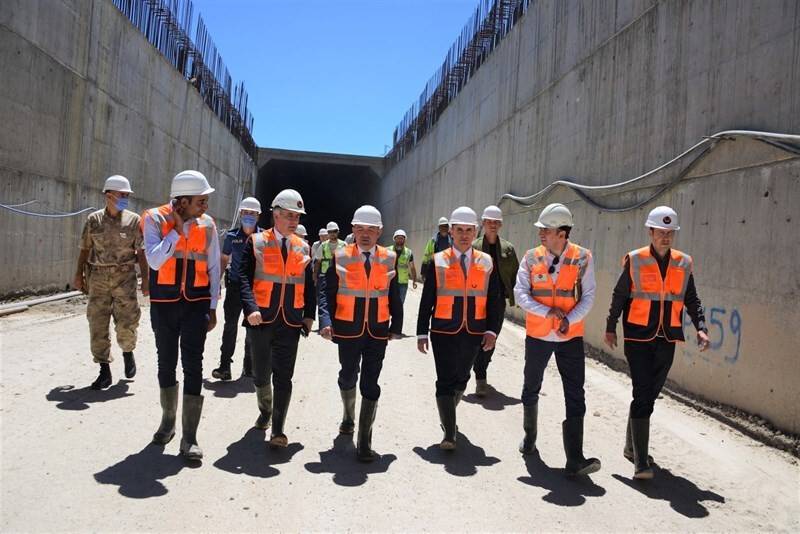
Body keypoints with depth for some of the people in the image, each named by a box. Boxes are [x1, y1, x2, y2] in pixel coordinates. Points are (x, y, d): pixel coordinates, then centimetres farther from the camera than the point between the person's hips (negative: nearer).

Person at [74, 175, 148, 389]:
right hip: (98, 277, 2)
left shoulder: (134, 220, 1)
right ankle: (105, 371, 12)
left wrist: (145, 278, -5)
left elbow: (141, 251, 0)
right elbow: (85, 249, 10)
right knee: (97, 325, 2)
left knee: (126, 323, -2)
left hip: (124, 277, -1)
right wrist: (79, 274, 6)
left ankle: (128, 353, 30)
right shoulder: (93, 219, 5)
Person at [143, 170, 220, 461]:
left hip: (197, 302, 0)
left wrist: (212, 307, 4)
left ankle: (189, 437, 2)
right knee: (166, 363, 13)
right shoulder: (155, 219, -7)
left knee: (193, 366, -4)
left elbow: (213, 267, 5)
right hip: (164, 303, 0)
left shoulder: (207, 224, -1)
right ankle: (168, 420, 34)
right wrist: (177, 229, -19)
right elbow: (154, 261, -19)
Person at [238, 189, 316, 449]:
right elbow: (244, 277, -10)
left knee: (283, 377, -1)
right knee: (261, 374, 14)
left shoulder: (303, 248, 8)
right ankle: (265, 411, 41)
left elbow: (309, 285, 11)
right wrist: (251, 308, -23)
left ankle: (277, 431, 5)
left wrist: (309, 316, 3)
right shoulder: (256, 242, -2)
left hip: (290, 323, 1)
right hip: (261, 320, -1)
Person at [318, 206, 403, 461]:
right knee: (348, 379, 18)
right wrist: (326, 321, -19)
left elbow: (394, 295, 7)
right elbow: (326, 291, -6)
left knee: (370, 385, -1)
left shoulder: (389, 258, 1)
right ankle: (349, 416, 47)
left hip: (378, 332, 0)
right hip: (348, 332, 0)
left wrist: (396, 327, 5)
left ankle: (364, 442, 7)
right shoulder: (340, 257, -4)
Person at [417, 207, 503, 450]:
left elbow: (494, 300, 5)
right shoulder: (438, 261, -2)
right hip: (444, 332, -3)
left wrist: (492, 330, -5)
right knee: (445, 382, -5)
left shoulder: (486, 263, 4)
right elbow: (426, 300, 0)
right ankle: (449, 434, 3)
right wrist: (422, 333, -3)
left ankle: (448, 414, 43)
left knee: (461, 379, 18)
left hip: (474, 333, 3)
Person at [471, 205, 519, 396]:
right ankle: (480, 379, -2)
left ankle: (480, 370, 32)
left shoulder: (508, 248, 8)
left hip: (499, 300, 3)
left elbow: (515, 274, 11)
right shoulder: (473, 247, -1)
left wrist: (515, 295, 2)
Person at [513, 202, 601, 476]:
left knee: (575, 398, -4)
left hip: (571, 336, -1)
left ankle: (575, 460, 0)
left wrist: (569, 319, -20)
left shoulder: (582, 258, -5)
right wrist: (547, 312, -20)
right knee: (531, 390, 17)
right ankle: (529, 438, 40)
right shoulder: (531, 258, -3)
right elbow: (521, 293, -8)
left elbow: (588, 296, -5)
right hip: (537, 335, 2)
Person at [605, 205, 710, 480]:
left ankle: (632, 446, 31)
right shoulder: (635, 260, -5)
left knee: (650, 394, 14)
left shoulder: (683, 263, 5)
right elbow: (619, 295, 2)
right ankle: (641, 462, -5)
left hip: (666, 340, 4)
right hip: (639, 337, -4)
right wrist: (611, 327, 3)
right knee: (643, 396, -9)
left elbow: (691, 299, 11)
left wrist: (701, 328, -2)